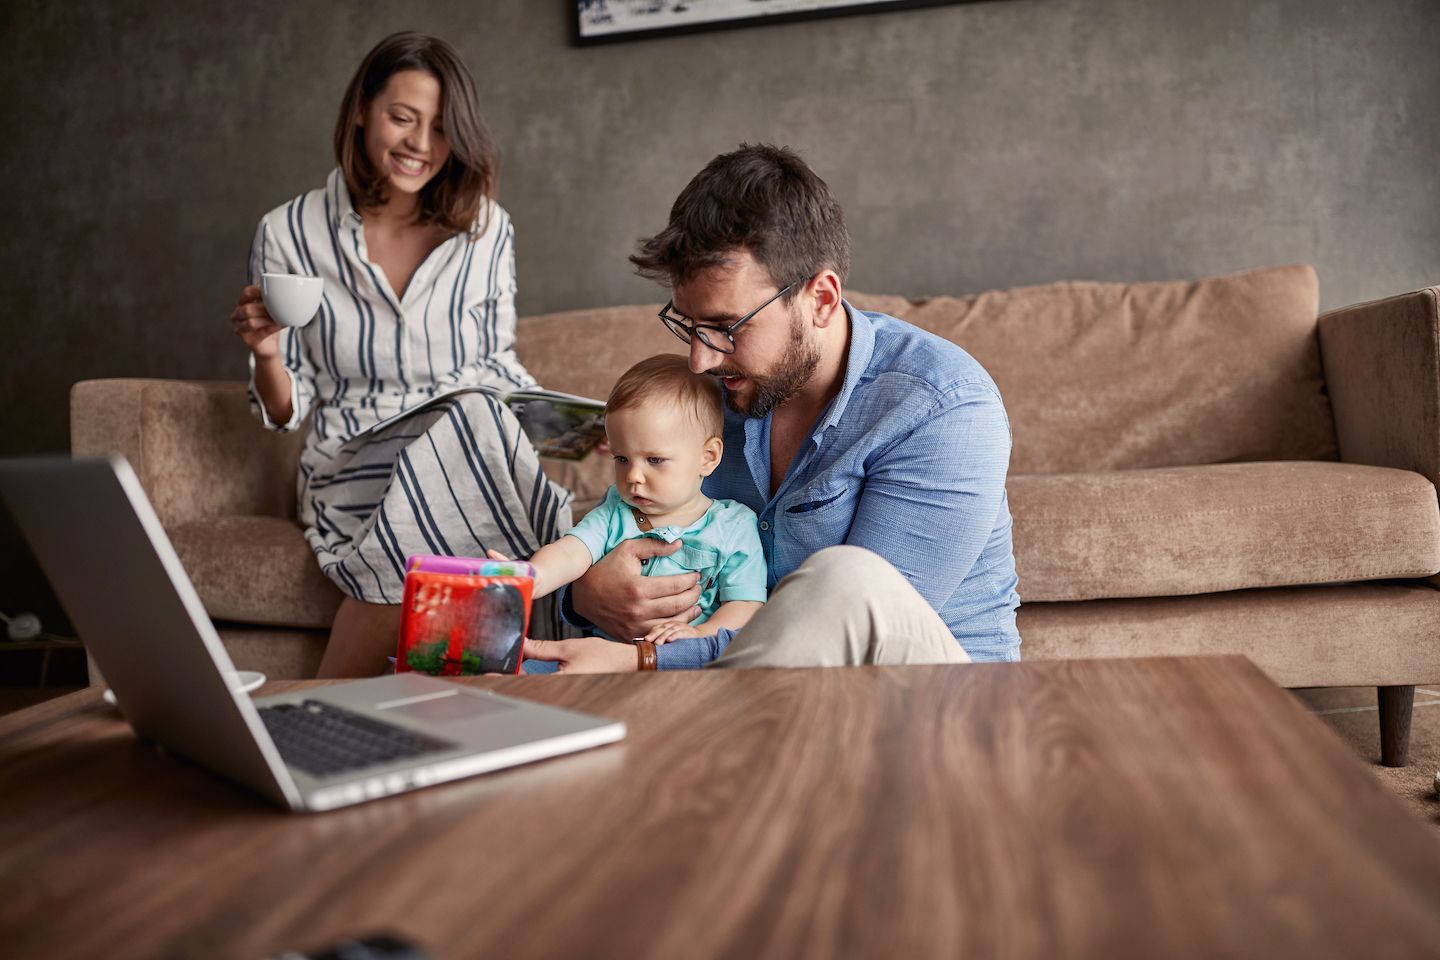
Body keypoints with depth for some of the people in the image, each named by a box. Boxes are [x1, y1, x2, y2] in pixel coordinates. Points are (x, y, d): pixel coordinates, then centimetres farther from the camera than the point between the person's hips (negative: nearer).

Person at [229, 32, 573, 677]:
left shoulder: (486, 229, 8)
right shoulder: (288, 234, 3)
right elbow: (286, 411, 6)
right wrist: (267, 353, -16)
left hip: (472, 445, 2)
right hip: (353, 465, -2)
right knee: (467, 421, -35)